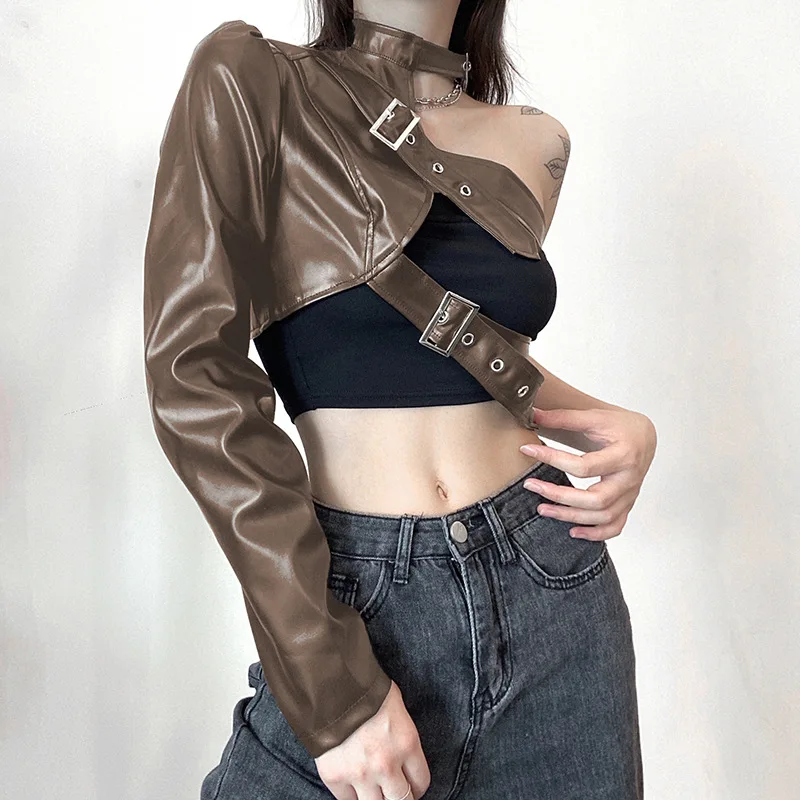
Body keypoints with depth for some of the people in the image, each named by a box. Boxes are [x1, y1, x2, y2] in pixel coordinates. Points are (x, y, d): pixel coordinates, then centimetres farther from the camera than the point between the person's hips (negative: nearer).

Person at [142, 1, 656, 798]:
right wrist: (332, 683, -16)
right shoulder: (249, 79, -6)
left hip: (552, 586, 5)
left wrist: (619, 425, 1)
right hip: (357, 604, -4)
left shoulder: (536, 141, 8)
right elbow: (193, 377, -14)